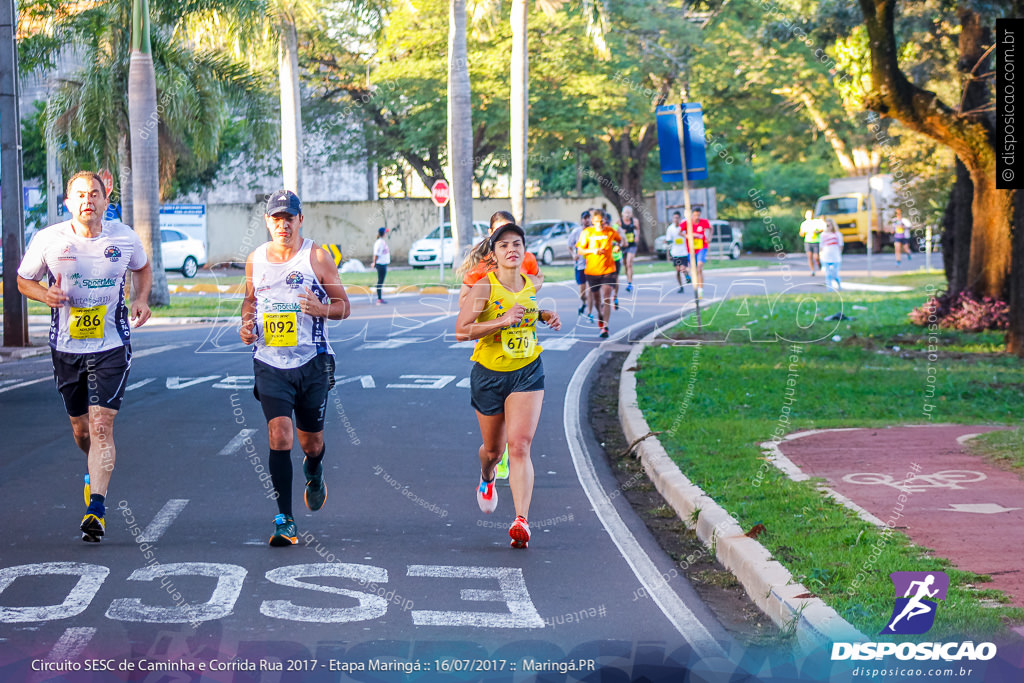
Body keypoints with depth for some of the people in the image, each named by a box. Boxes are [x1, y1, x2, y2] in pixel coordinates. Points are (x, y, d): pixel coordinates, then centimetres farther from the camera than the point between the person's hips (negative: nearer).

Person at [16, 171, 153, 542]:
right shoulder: (49, 239, -6)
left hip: (111, 347, -2)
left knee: (101, 424, -15)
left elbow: (142, 268, 18)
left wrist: (141, 299, -1)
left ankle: (96, 508, -16)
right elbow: (23, 280, 8)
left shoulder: (124, 238, -3)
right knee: (80, 428, 14)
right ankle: (98, 467, 48)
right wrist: (46, 294, -14)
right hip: (66, 347, 2)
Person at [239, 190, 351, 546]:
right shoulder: (255, 260, 6)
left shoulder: (317, 256, -2)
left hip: (312, 362, -1)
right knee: (279, 436, -14)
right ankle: (284, 520, -10)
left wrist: (322, 309, -20)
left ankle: (313, 473, 49)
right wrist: (246, 324, 3)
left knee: (311, 442, 10)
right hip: (270, 363, 1)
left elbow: (343, 306, 2)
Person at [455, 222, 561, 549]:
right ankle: (487, 478, 53)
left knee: (519, 446, -16)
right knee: (493, 449, 15)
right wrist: (502, 321, -29)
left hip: (528, 373, 1)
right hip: (489, 374, -1)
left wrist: (546, 315, 3)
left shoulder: (534, 285, 0)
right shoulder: (484, 286, -14)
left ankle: (521, 520, -23)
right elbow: (461, 331, -20)